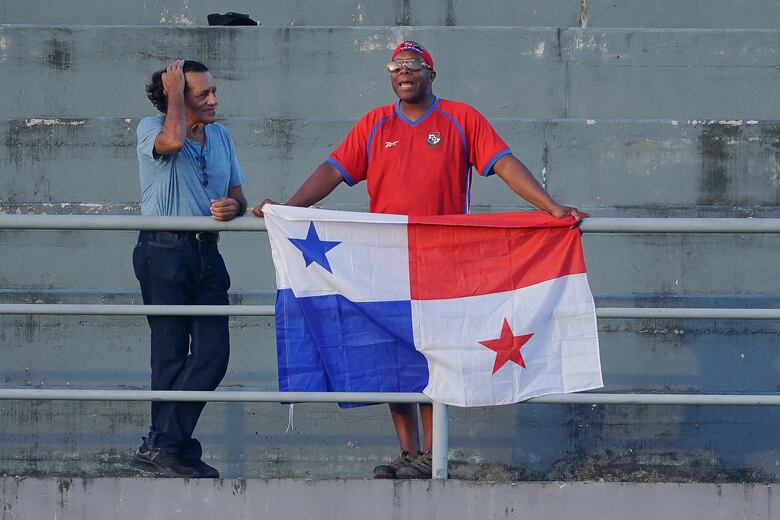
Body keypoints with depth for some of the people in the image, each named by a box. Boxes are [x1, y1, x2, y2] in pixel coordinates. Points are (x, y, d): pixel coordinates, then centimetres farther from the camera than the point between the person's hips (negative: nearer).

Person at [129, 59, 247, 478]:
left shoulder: (220, 136, 16)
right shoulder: (151, 128, -2)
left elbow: (237, 193, 19)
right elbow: (173, 141, -26)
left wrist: (234, 206, -6)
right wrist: (174, 93, -12)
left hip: (206, 253, 6)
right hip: (163, 251, -6)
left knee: (213, 353, -4)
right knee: (171, 355, -5)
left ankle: (164, 446, 0)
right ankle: (165, 447, 1)